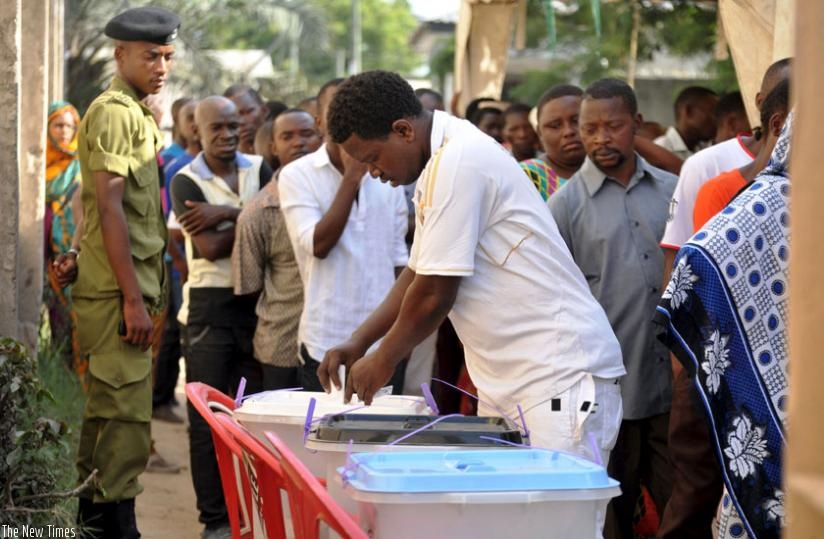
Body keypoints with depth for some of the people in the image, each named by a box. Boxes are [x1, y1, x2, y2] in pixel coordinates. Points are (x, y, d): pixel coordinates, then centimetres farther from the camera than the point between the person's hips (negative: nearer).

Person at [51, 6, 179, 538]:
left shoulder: (138, 114, 19)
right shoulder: (115, 112, -12)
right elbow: (109, 207, -18)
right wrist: (133, 299, -21)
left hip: (130, 288, 10)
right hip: (118, 290, -10)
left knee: (108, 406, 14)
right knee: (126, 412, -9)